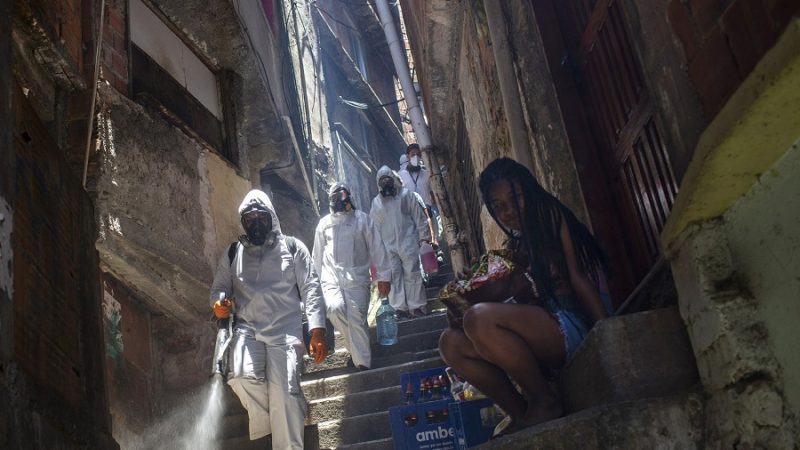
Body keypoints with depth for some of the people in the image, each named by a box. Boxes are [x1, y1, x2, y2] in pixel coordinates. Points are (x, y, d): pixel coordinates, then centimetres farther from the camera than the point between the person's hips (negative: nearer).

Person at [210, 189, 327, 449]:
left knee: (284, 391, -18)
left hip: (285, 330, -2)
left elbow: (310, 289, 4)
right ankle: (265, 419, 4)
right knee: (242, 377, -25)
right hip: (247, 328, 2)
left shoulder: (292, 248, 9)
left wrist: (318, 330, -8)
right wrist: (218, 303, -8)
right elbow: (219, 287, 19)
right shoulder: (232, 254, 17)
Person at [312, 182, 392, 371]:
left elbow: (377, 248, 4)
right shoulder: (324, 223, 13)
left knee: (356, 319, -9)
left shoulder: (362, 219, 6)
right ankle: (356, 349, 2)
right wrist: (317, 280, 15)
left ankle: (363, 364, 1)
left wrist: (383, 276, 1)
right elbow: (317, 255, 18)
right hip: (331, 276, 2)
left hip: (356, 277, -2)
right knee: (335, 308, -22)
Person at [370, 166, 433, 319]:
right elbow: (374, 225, 16)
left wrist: (424, 236, -2)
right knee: (394, 276, -4)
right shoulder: (376, 202, 15)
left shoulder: (407, 195, 7)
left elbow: (419, 217, 4)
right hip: (388, 245, 2)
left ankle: (416, 306, 1)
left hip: (408, 242, -2)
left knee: (412, 274, -3)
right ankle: (400, 307, -2)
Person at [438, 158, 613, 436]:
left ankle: (545, 404, -12)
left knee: (479, 318, -27)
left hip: (575, 325, -7)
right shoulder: (514, 247, 19)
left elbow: (579, 278, -8)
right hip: (542, 335, 7)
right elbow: (529, 301, 14)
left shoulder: (553, 218, 2)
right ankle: (520, 412, -7)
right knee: (451, 343, -6)